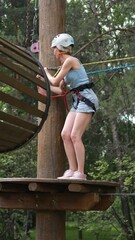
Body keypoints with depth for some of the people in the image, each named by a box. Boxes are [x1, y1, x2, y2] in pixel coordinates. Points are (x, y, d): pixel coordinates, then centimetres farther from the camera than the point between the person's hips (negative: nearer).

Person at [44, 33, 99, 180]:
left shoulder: (70, 60, -9)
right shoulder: (65, 64, 18)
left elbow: (55, 82, -6)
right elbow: (60, 88, 26)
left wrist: (46, 72, 15)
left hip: (86, 99, -9)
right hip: (77, 101, 9)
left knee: (75, 136, -14)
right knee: (65, 134, 0)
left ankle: (80, 173, -11)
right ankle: (72, 170, 1)